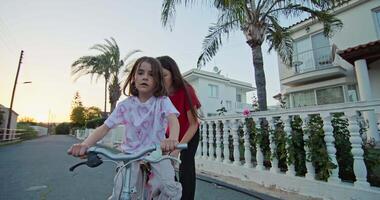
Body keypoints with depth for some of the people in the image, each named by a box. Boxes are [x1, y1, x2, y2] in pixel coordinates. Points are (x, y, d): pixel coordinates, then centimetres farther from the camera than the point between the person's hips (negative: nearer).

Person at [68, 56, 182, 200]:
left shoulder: (163, 101, -11)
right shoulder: (125, 105, -6)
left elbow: (173, 120, -28)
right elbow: (105, 127, -8)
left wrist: (172, 139, -51)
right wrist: (85, 144, -27)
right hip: (131, 154, 1)